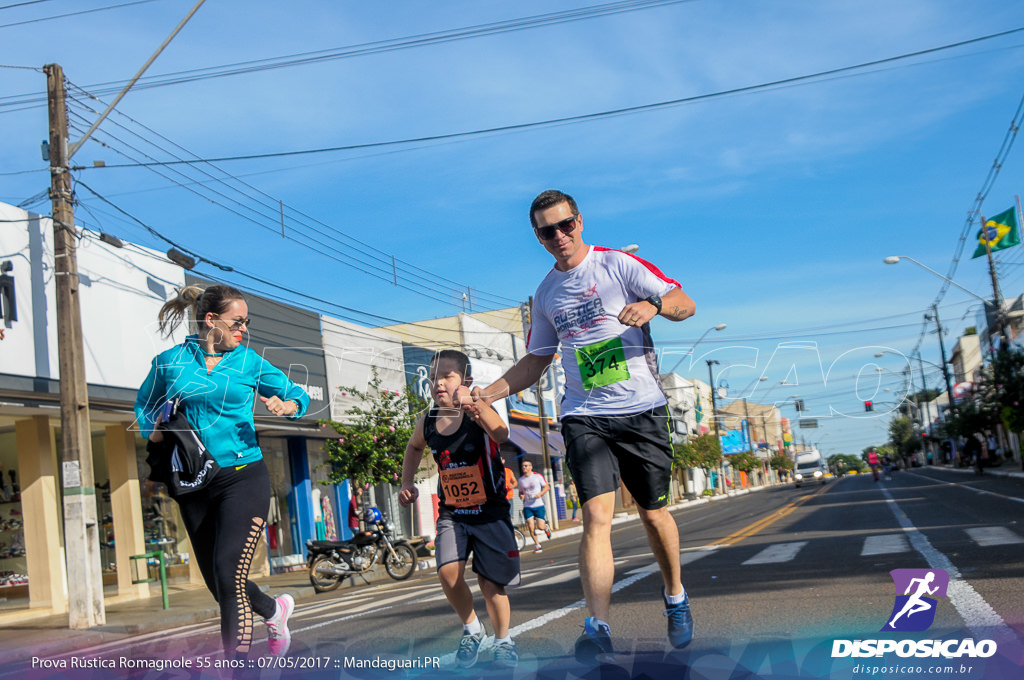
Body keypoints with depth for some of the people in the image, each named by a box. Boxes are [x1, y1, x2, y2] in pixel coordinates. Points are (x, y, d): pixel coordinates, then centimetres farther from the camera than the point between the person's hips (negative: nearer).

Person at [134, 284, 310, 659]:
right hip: (194, 485, 3)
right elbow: (144, 404, 19)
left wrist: (286, 406, -12)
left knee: (229, 574, -15)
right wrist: (153, 431, -1)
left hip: (244, 477, -3)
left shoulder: (249, 361, 2)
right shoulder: (169, 362, 4)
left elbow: (298, 395, 10)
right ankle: (273, 609, 42)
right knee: (217, 582, 13)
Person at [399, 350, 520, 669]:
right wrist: (407, 483, 9)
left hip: (491, 511, -3)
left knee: (491, 582, 2)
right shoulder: (426, 422, -3)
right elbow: (414, 447, 22)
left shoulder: (477, 413, -16)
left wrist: (475, 406, -56)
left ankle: (503, 641, 26)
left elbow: (501, 435, -40)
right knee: (448, 572, -17)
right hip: (451, 514, 3)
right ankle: (471, 628, 10)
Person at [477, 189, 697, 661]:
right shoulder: (546, 293, 12)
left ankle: (676, 598, 33)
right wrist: (486, 394, 9)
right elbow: (536, 361, 20)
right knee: (597, 515, -15)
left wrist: (653, 306, -27)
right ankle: (598, 626, -18)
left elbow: (685, 304, -4)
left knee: (654, 514, 9)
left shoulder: (617, 264, -1)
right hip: (584, 416, 2)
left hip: (642, 410, -2)